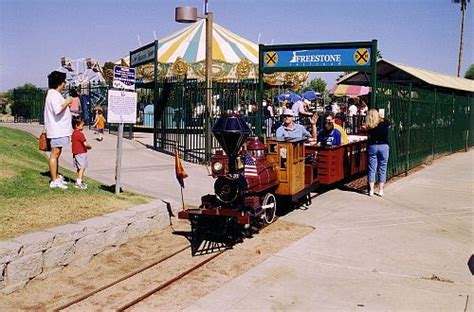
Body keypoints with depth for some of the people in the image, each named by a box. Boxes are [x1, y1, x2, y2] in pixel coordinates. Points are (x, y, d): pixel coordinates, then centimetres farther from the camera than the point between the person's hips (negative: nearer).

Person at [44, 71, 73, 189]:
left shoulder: (55, 94, 17)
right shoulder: (53, 94, -15)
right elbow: (57, 110, -26)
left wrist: (67, 104, 17)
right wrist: (67, 103, -14)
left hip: (60, 129, 11)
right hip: (57, 130, -11)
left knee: (57, 153, 16)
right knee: (55, 154, -8)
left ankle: (57, 177, 25)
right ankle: (54, 181, -5)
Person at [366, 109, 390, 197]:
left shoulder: (369, 126, -3)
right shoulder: (384, 123, 1)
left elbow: (368, 136, -3)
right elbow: (389, 125, 20)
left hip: (372, 146, 0)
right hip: (384, 146, 0)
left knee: (371, 169, 7)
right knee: (382, 169, 8)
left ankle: (371, 190, 8)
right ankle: (380, 190, 12)